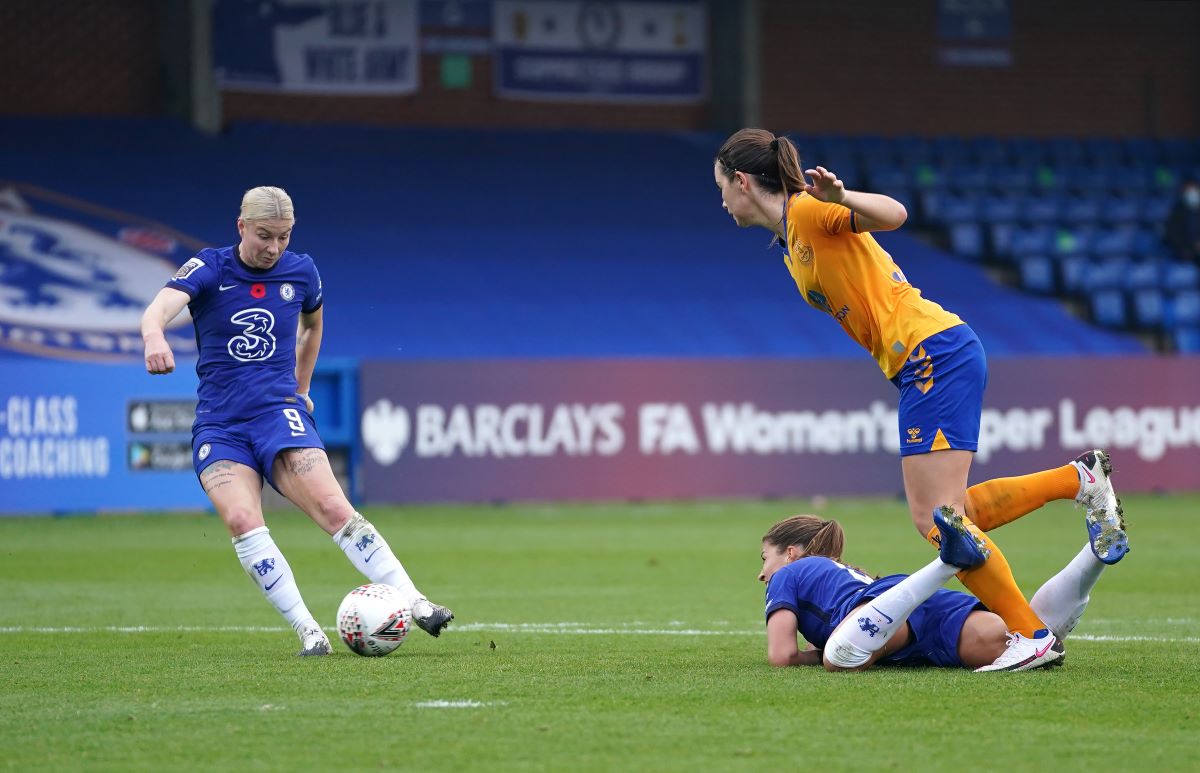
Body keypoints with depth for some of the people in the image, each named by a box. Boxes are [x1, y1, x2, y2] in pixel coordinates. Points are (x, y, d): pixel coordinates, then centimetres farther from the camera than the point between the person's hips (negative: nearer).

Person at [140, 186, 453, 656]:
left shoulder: (300, 272, 6)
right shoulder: (208, 269, -2)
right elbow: (160, 308, -21)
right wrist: (155, 338, -44)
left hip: (280, 412, 1)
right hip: (218, 425, -1)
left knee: (333, 509, -19)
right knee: (242, 520, -24)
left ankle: (414, 603, -19)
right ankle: (307, 630, -19)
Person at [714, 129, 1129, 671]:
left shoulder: (808, 210, -8)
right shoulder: (791, 241, 20)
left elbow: (894, 215, -25)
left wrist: (839, 198, -40)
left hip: (935, 354, -10)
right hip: (921, 364, 10)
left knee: (937, 518, -13)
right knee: (938, 516, 7)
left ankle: (1030, 635, -11)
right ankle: (1078, 480, 14)